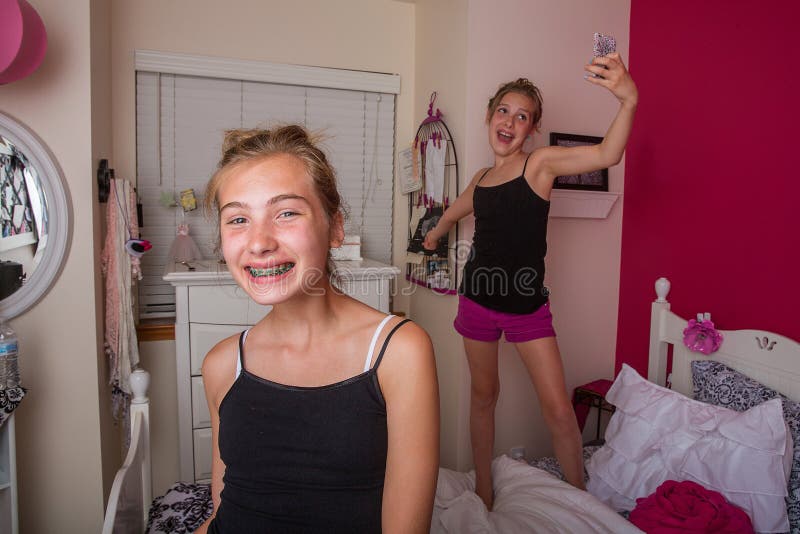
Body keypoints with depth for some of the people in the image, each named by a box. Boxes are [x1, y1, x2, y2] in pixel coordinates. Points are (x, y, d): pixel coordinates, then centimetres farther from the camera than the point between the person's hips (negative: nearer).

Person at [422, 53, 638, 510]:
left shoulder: (541, 163, -7)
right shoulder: (481, 180, 7)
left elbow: (607, 155, -27)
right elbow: (454, 212, 31)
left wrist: (629, 100, -44)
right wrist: (435, 235, 49)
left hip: (528, 305, -4)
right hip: (478, 299, 4)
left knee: (559, 409, -5)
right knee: (484, 395, 15)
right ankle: (484, 491, 32)